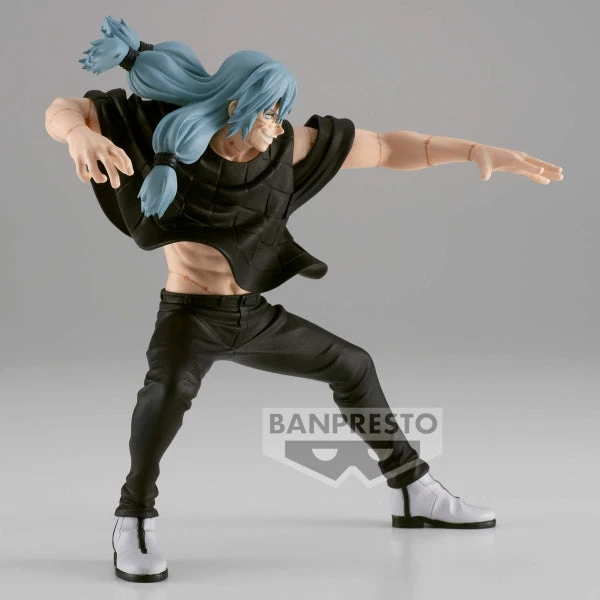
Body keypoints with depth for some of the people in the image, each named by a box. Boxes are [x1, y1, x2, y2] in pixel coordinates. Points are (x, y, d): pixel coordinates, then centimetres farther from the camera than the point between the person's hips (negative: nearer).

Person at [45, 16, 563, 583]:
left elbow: (384, 147, -3)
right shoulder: (170, 132, -15)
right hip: (188, 314, -5)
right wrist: (81, 133, -44)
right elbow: (61, 110, -18)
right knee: (170, 385, -37)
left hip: (254, 316, 5)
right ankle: (134, 521, -20)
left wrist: (476, 150, -9)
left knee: (352, 365, 14)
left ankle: (412, 492, 31)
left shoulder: (286, 146, -8)